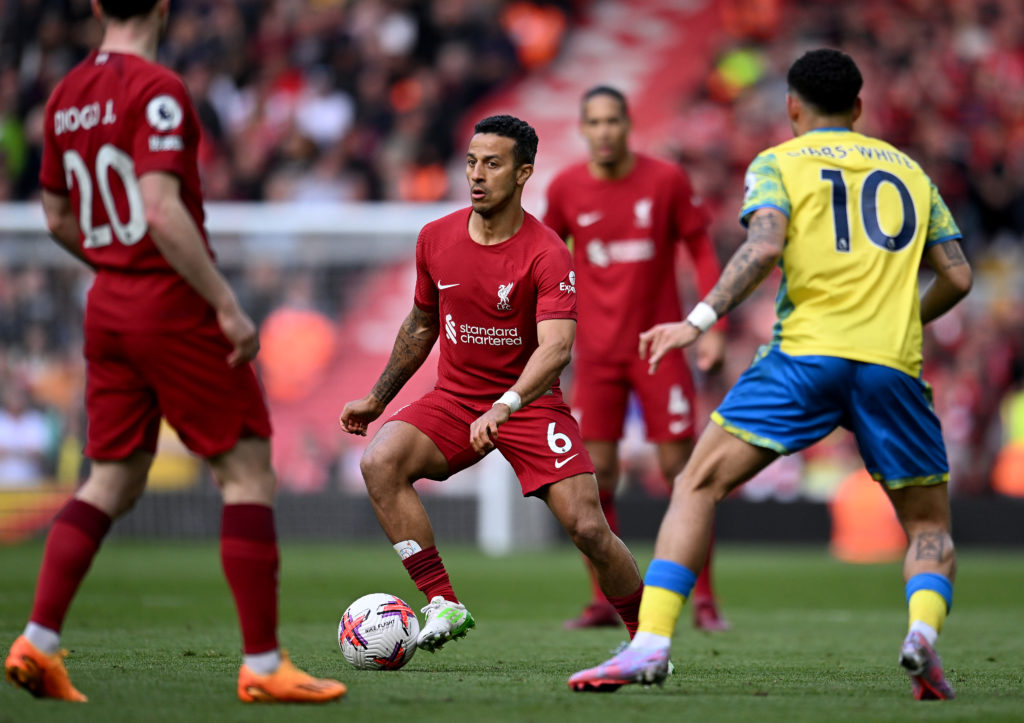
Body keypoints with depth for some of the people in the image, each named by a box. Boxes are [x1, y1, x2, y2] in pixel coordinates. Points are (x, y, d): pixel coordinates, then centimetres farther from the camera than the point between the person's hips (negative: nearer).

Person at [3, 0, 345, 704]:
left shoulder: (66, 97, 10)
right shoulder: (157, 91, -14)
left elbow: (58, 218, 18)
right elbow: (161, 210, -24)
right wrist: (227, 304, -21)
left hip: (108, 305, 8)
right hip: (174, 307, -8)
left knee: (112, 482, 12)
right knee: (249, 470, -1)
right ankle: (263, 665, -2)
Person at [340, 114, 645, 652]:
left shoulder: (548, 255, -17)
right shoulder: (435, 239, -1)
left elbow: (556, 347, -30)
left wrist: (506, 406, -46)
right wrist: (376, 399, 19)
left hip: (530, 402, -4)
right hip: (453, 399, 4)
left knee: (587, 529, -15)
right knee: (379, 462, -24)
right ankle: (443, 604, -20)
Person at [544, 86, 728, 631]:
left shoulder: (667, 181, -5)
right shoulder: (565, 188, 1)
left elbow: (702, 253, 1)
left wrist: (713, 328, -7)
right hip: (595, 351, 2)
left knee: (681, 470, -4)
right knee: (596, 475, -2)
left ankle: (703, 600, 3)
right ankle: (603, 601, 7)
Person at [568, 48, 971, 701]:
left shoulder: (778, 163, 11)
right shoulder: (909, 171, 22)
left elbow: (764, 246, -8)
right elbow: (958, 276, 19)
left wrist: (700, 319, -11)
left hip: (807, 351, -2)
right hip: (893, 365, 3)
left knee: (698, 487, 3)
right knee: (930, 526, 16)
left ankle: (650, 647, -12)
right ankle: (924, 631, -15)